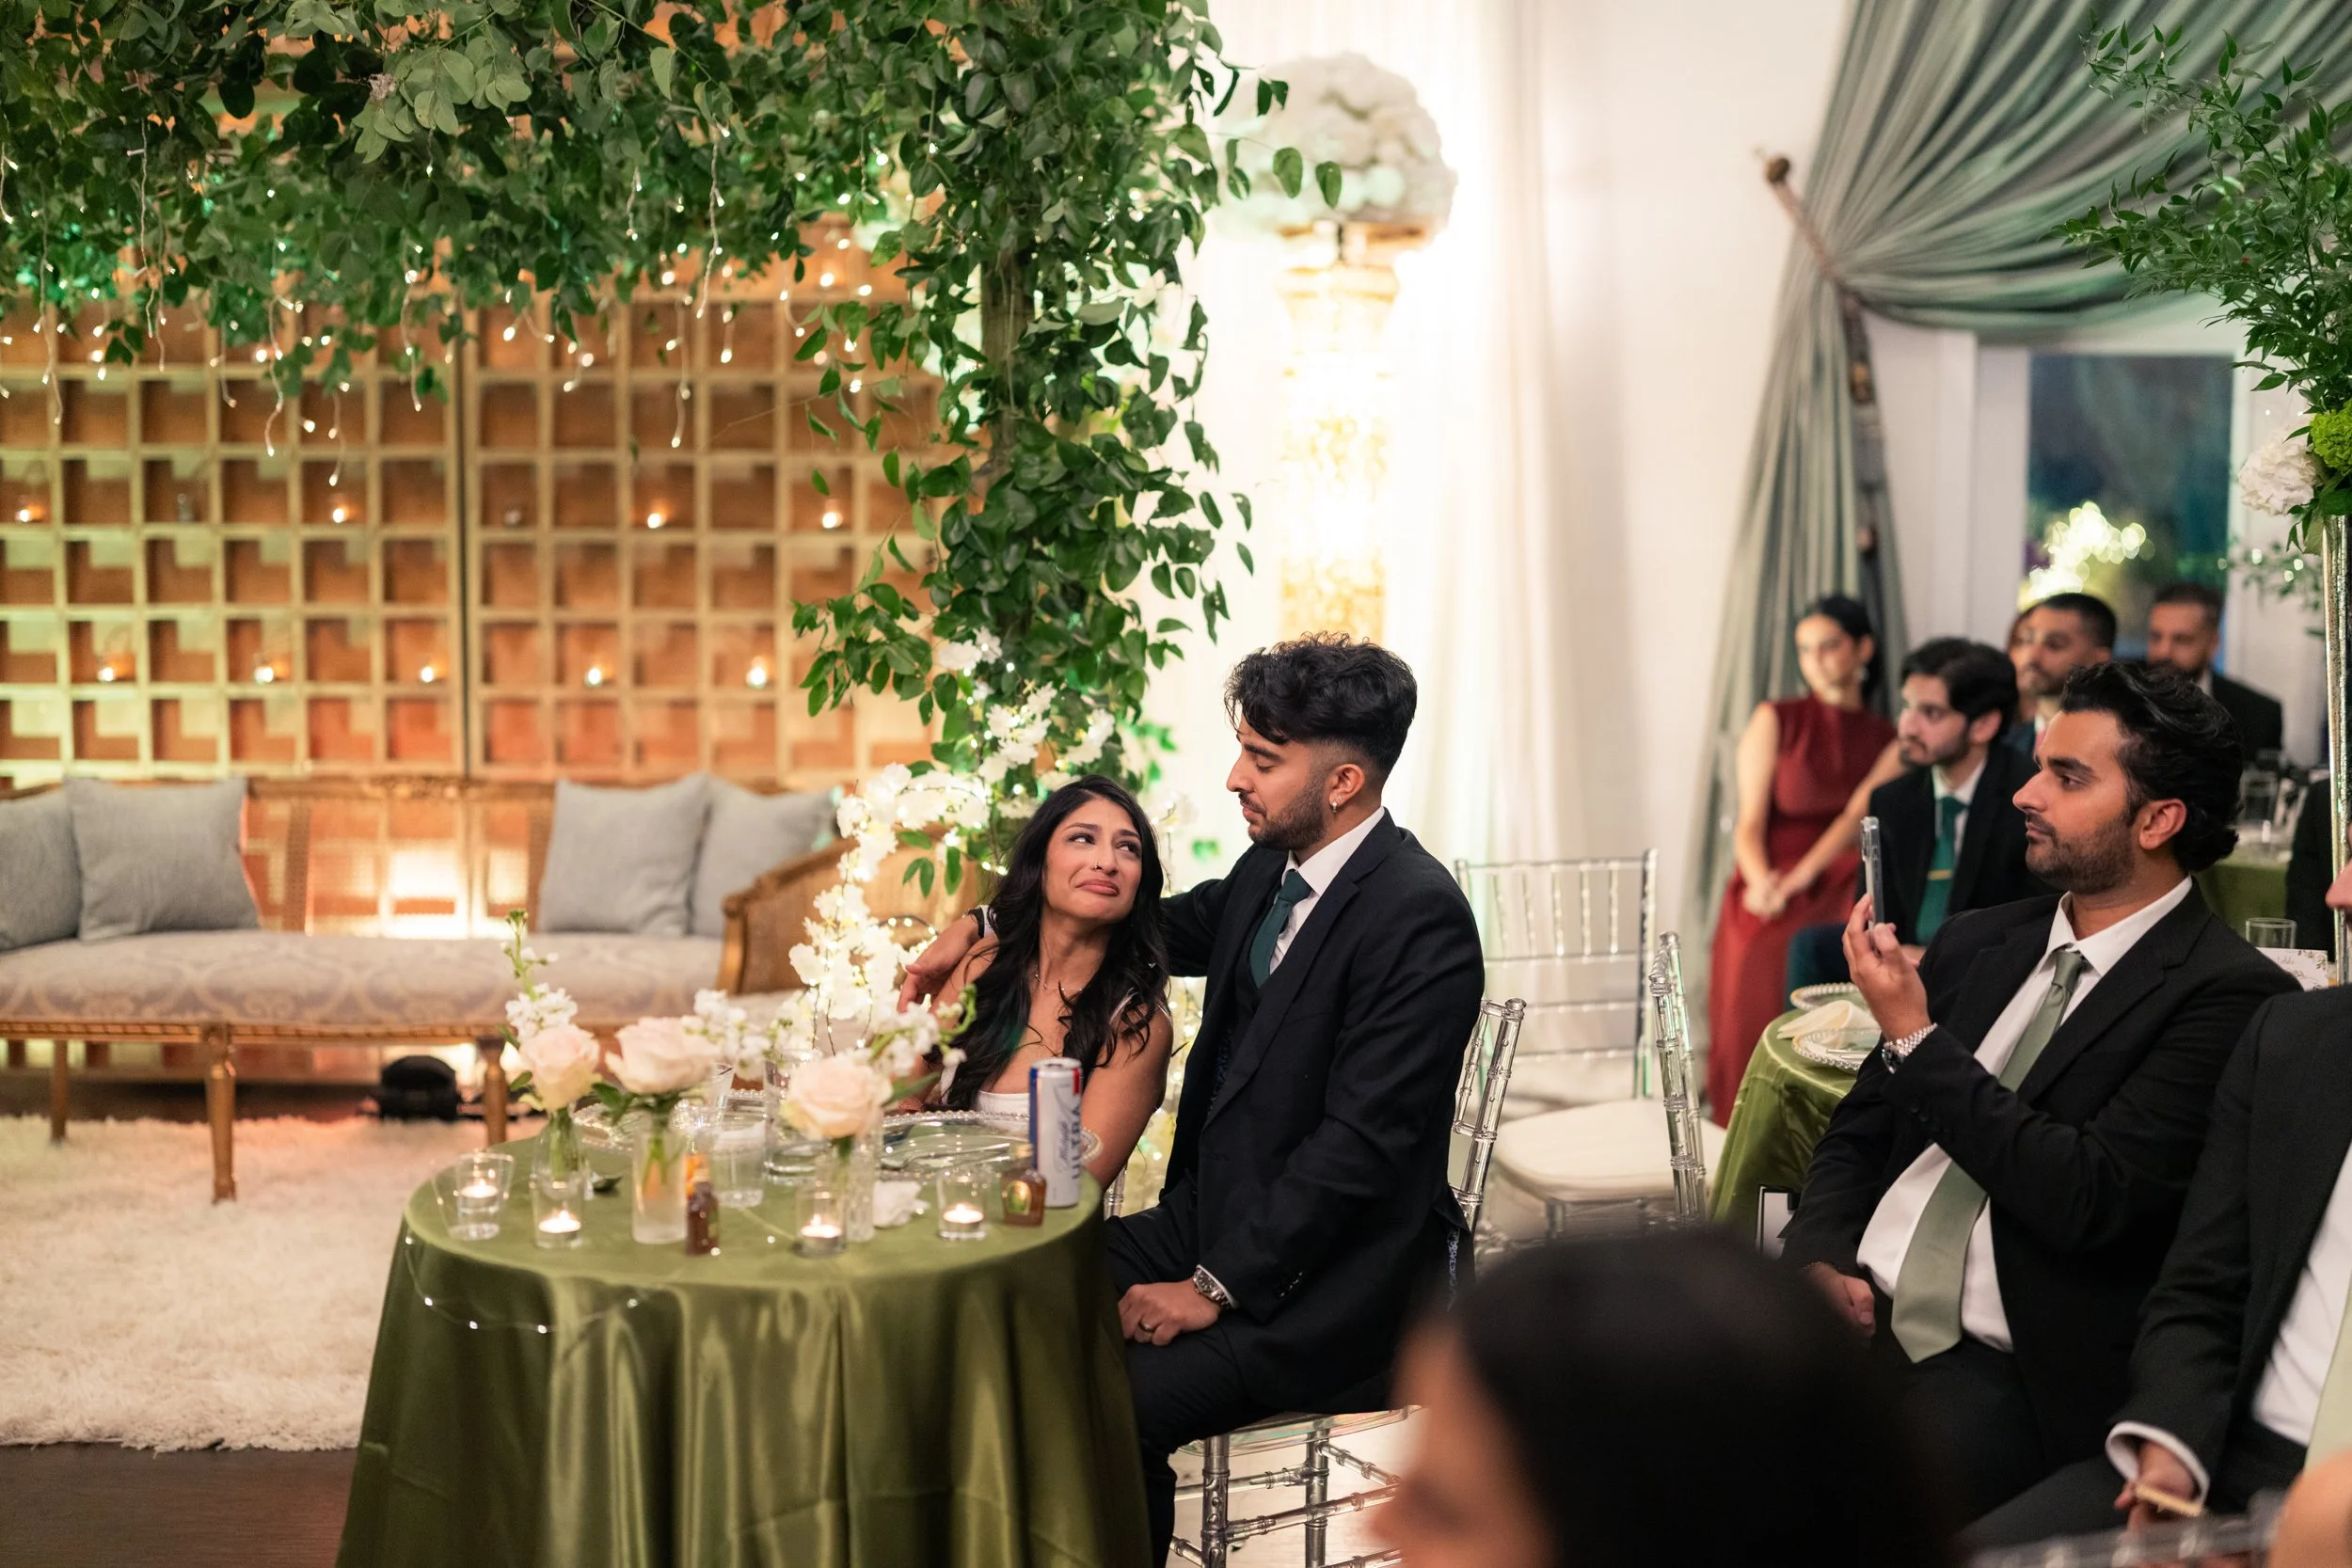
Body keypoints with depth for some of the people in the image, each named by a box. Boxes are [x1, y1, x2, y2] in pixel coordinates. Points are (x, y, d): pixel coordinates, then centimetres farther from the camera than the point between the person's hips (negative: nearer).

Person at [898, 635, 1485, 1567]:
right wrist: (984, 925, 19)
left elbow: (1361, 1142, -22)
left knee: (1118, 1402, -25)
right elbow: (1166, 926, 27)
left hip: (1332, 1280, -8)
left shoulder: (1421, 918, -20)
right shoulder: (1268, 871, 6)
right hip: (1216, 1215, 9)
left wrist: (1217, 1288, -19)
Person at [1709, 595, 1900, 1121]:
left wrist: (1802, 877, -17)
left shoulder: (1889, 738, 14)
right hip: (1773, 890, -1)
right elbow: (1750, 824, 2)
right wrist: (1762, 881, -19)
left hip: (1841, 888, 1)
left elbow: (1862, 816, 0)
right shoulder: (1775, 720, 9)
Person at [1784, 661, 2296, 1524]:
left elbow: (2090, 1200, -16)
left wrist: (1917, 1042, -13)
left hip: (2003, 1373, -6)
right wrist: (1820, 1258, -1)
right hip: (1850, 1317, 6)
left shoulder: (2228, 995, -6)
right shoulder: (1975, 943, 15)